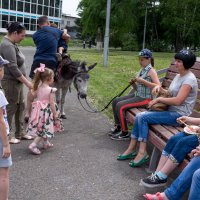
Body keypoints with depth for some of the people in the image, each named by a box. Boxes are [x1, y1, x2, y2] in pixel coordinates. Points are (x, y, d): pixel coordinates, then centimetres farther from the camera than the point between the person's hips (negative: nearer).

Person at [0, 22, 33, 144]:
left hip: (17, 81, 10)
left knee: (21, 106, 14)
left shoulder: (12, 44, 11)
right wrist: (27, 82, -20)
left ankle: (20, 133, 24)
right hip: (11, 82, -10)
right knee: (11, 109, 0)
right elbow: (13, 68, -24)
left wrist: (25, 81, 16)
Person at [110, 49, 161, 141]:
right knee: (115, 101, 5)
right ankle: (118, 127, 16)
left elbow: (158, 86, -25)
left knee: (120, 106, -19)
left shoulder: (151, 71, -12)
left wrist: (143, 81, -24)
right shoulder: (142, 70, 12)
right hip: (137, 95, 9)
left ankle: (125, 133, -7)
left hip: (145, 98, -9)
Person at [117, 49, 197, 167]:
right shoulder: (178, 76, 15)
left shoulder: (189, 79, -15)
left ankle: (142, 153, -15)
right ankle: (132, 149, 0)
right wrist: (160, 88, 0)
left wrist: (159, 99, -14)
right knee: (139, 116, -5)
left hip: (179, 115, -9)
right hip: (171, 111, 9)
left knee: (143, 117, -20)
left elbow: (177, 100, -24)